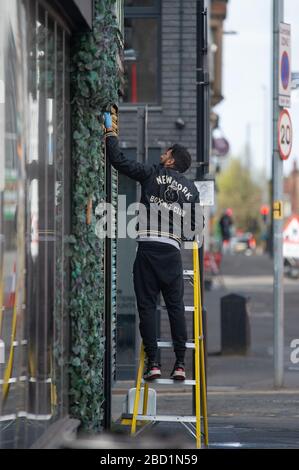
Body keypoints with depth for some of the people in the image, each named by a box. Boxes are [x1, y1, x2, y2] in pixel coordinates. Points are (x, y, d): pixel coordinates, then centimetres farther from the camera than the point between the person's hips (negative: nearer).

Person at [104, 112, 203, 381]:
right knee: (176, 306, 6)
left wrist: (110, 132, 16)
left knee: (147, 305, -1)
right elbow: (197, 226, 13)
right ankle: (180, 364, 2)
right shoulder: (191, 189, 15)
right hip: (173, 251, 3)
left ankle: (153, 362, -6)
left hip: (148, 247, -3)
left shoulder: (153, 175, 4)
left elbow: (119, 161, 3)